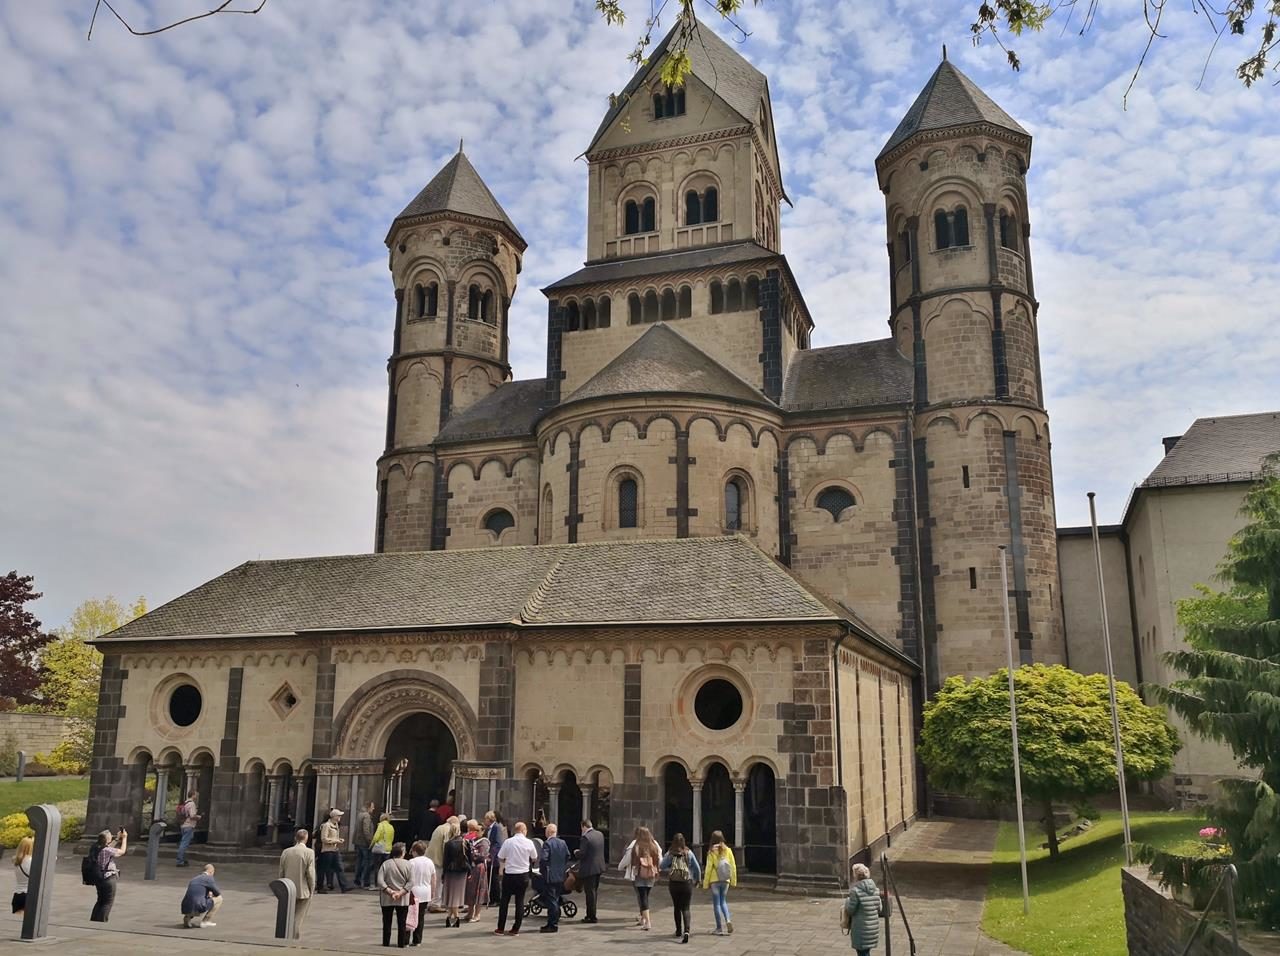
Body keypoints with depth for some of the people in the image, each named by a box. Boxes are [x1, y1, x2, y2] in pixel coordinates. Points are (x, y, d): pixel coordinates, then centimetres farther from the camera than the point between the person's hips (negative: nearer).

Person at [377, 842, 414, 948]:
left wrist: (389, 891, -13)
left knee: (387, 922, 12)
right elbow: (411, 882, -13)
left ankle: (386, 942, 17)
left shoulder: (386, 864, -5)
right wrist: (400, 893, -13)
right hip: (403, 899, 0)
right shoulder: (408, 865, -6)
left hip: (387, 899, 1)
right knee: (402, 922, 9)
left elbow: (380, 881, -13)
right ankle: (401, 943, 11)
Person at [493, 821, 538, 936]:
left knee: (504, 901, 9)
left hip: (509, 874, -1)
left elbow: (500, 858, -2)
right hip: (523, 875, 1)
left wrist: (502, 865, 18)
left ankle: (500, 929, 12)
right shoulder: (529, 843, -6)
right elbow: (534, 859, 7)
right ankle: (515, 929, 8)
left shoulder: (508, 842, -9)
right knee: (520, 902, 8)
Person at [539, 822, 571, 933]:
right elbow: (567, 857, 10)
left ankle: (553, 925, 0)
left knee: (552, 900, -2)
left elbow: (544, 858, -22)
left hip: (551, 876, -7)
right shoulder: (563, 843, 6)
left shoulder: (547, 843, -15)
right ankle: (552, 923, 22)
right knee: (555, 900, 15)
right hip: (561, 876, 7)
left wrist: (543, 870, -8)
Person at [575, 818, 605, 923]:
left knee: (590, 892, 0)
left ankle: (591, 916, 6)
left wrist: (576, 852, 1)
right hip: (599, 866, 8)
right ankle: (590, 914, 25)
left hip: (589, 869, -8)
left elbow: (582, 854, -22)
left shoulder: (586, 837, -20)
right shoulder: (600, 834, 6)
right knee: (594, 891, 17)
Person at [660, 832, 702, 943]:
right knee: (686, 908, 0)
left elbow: (662, 866, -7)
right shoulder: (688, 853, -3)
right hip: (687, 883, -1)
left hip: (673, 883, 1)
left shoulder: (670, 854, -6)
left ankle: (679, 931, 27)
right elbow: (697, 868, 0)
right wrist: (697, 879, 17)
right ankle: (686, 931, -20)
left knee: (677, 907, 18)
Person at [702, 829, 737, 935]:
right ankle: (728, 920, -4)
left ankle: (719, 928, 7)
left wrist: (705, 883, -1)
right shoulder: (728, 850, -2)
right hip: (725, 880, 3)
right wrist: (733, 880, 11)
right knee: (723, 901, 18)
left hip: (715, 880, -3)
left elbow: (708, 869, -9)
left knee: (716, 903, 7)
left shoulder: (711, 852, -10)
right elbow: (733, 866, 1)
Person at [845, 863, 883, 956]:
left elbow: (850, 910, -12)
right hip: (874, 927, 7)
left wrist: (847, 901, 7)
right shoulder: (875, 889, 3)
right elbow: (879, 908, 9)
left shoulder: (855, 890, -17)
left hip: (861, 929, -7)